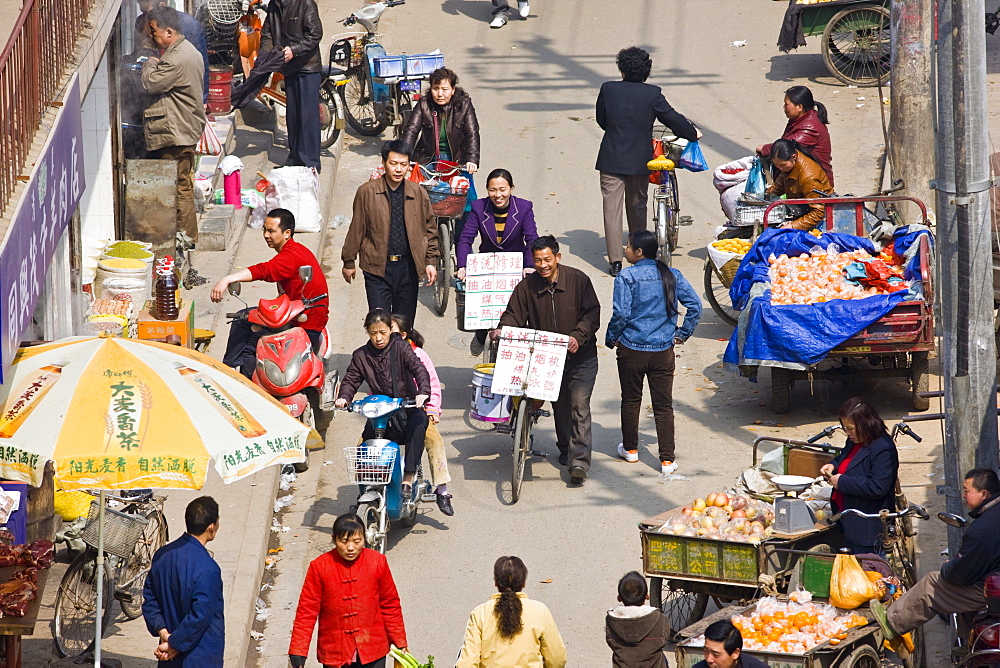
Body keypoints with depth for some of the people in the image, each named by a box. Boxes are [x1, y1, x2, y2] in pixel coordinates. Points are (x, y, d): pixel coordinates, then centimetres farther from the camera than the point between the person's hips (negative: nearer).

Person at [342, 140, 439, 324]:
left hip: (408, 267, 2)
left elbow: (430, 229, 13)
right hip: (378, 268, -2)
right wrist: (348, 262, 8)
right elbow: (356, 229, 5)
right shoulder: (367, 192, -2)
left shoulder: (418, 193, 5)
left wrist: (431, 261, 7)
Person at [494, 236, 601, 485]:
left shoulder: (578, 280, -7)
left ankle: (579, 461, -16)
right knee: (559, 406, 12)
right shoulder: (527, 287, -2)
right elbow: (514, 315, -2)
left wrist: (577, 337, -23)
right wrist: (501, 330, -25)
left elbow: (592, 314, -7)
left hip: (580, 357, -3)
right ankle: (565, 448, 35)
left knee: (579, 406, -12)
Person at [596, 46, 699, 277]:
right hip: (640, 160, 1)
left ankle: (615, 261, -4)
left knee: (612, 208, 1)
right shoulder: (653, 94, -7)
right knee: (638, 208, 18)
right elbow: (672, 118, -1)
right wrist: (692, 133, 18)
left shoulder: (608, 89, -5)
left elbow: (601, 119, 6)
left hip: (611, 160, -1)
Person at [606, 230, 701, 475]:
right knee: (664, 406, 5)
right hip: (663, 351, 3)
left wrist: (611, 338, 0)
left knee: (631, 400, 16)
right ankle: (667, 460, 2)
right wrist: (682, 334, 7)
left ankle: (630, 449, 31)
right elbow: (694, 304, -2)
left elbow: (621, 314, -16)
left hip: (631, 349, -3)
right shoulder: (672, 276, 0)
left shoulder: (626, 277, -12)